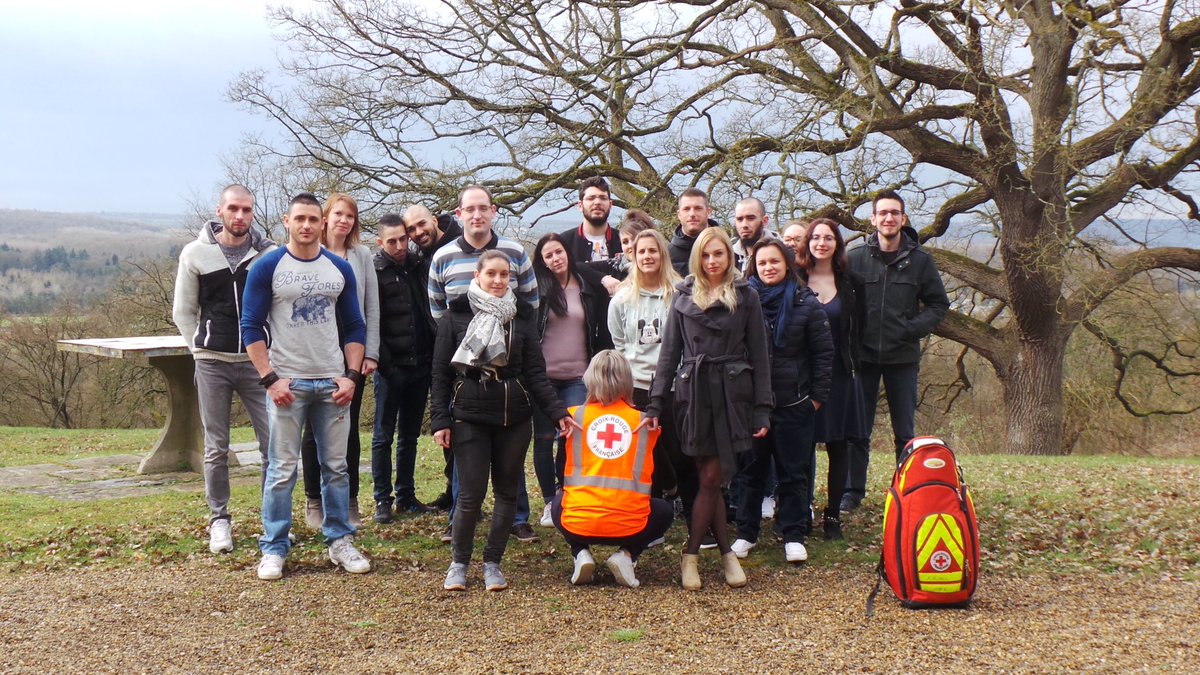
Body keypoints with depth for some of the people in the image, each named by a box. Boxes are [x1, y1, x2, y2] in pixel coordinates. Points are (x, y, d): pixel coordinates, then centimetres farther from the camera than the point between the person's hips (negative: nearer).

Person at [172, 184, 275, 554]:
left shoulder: (269, 254, -1)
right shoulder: (196, 253, 0)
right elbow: (183, 311, 9)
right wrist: (201, 349, 4)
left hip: (257, 361, 0)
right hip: (212, 363, 0)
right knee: (216, 448, 6)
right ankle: (219, 519, 18)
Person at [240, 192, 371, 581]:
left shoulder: (340, 269, 8)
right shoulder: (267, 268, -2)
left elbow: (354, 327, 11)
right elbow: (251, 327, -4)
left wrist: (352, 375, -1)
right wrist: (270, 379, -12)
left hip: (333, 383, 3)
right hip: (286, 383, -3)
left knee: (336, 466, 8)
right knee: (282, 469, -1)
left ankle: (340, 542, 18)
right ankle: (274, 549, 8)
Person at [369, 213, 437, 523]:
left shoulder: (417, 265, 8)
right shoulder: (375, 272, -7)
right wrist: (384, 364, -16)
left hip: (420, 366, 6)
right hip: (392, 368, -5)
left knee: (410, 436, 13)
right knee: (383, 436, 4)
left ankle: (406, 497, 22)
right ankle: (383, 500, 11)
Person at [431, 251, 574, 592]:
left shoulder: (522, 315, 6)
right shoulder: (455, 316, 0)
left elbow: (535, 372, 5)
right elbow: (441, 373, 2)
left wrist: (558, 411, -5)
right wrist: (440, 420, -6)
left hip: (514, 416, 3)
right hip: (469, 416, -2)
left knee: (507, 491, 7)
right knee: (471, 494, -4)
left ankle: (492, 563, 21)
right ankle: (459, 564, 15)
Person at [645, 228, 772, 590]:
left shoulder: (746, 297, 5)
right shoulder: (684, 297, 9)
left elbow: (759, 356, 4)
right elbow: (669, 352, 9)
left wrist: (762, 409, -2)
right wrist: (655, 404, 1)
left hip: (731, 393, -1)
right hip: (693, 393, 1)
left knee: (711, 478, -5)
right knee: (708, 479, 1)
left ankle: (691, 554, 7)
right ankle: (726, 552, 12)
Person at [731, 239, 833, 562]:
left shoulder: (806, 304, 0)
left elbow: (823, 352, 2)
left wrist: (817, 396, -3)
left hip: (793, 404, -1)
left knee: (794, 472, 6)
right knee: (750, 470, 9)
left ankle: (794, 535, 13)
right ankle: (746, 533, 19)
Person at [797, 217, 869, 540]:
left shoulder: (852, 284, 8)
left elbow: (858, 329, 13)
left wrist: (850, 360, 5)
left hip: (840, 374, 2)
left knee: (838, 445, 4)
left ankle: (832, 514, 12)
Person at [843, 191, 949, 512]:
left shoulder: (919, 260, 2)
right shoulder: (855, 258, 0)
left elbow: (938, 303, 8)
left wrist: (915, 328, -8)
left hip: (903, 357, 0)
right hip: (863, 355, 0)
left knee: (905, 432, 8)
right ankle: (852, 492, 15)